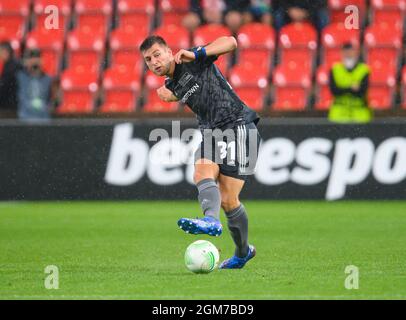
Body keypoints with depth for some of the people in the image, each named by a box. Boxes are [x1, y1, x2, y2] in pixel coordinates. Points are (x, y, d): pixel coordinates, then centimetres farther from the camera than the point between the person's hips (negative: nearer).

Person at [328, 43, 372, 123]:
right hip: (339, 113, 1)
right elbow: (334, 90, -5)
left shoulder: (364, 70, 2)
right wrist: (351, 88, -15)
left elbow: (361, 92, -9)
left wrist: (343, 90, -18)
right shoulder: (335, 70, 7)